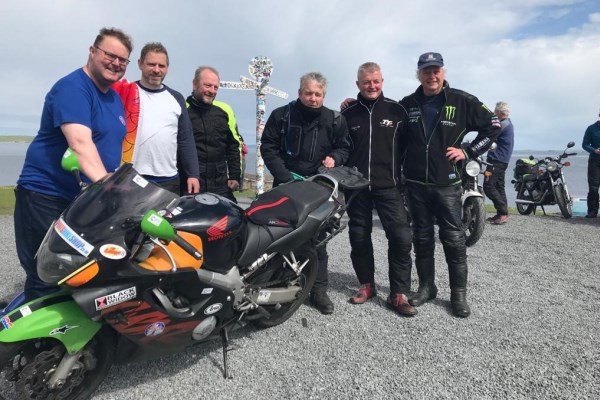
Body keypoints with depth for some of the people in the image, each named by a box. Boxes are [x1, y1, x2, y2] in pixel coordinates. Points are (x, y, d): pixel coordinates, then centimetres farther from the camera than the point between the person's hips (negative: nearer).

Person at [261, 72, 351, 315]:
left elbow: (344, 147, 16)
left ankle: (319, 289, 12)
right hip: (287, 185, -1)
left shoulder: (335, 120, 6)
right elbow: (268, 148, -1)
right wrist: (284, 176, -12)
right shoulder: (281, 115, 1)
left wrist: (335, 157, -8)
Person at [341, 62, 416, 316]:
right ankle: (367, 285, 25)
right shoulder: (348, 114, 7)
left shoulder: (397, 110, 4)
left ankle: (399, 294, 2)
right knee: (359, 238, 9)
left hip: (388, 185, -2)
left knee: (401, 238, -9)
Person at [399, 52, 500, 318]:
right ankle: (426, 286, 23)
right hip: (415, 183, 3)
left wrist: (468, 151, -4)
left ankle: (459, 293, 14)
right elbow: (396, 139, 16)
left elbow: (493, 125, 4)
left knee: (454, 239, 1)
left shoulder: (462, 101, -2)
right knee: (422, 238, 10)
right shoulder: (407, 104, 6)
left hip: (447, 183, -2)